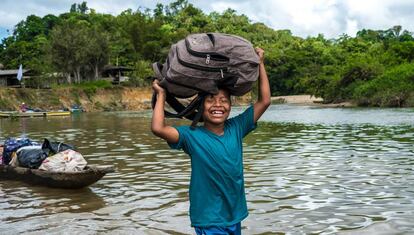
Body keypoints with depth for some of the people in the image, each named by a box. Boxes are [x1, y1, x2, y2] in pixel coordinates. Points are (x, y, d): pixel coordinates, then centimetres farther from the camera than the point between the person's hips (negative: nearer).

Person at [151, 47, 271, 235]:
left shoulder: (236, 128, 0)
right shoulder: (192, 136, -12)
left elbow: (264, 101, 2)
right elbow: (158, 128, -27)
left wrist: (260, 64, 2)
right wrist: (161, 95, -14)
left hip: (235, 215, 5)